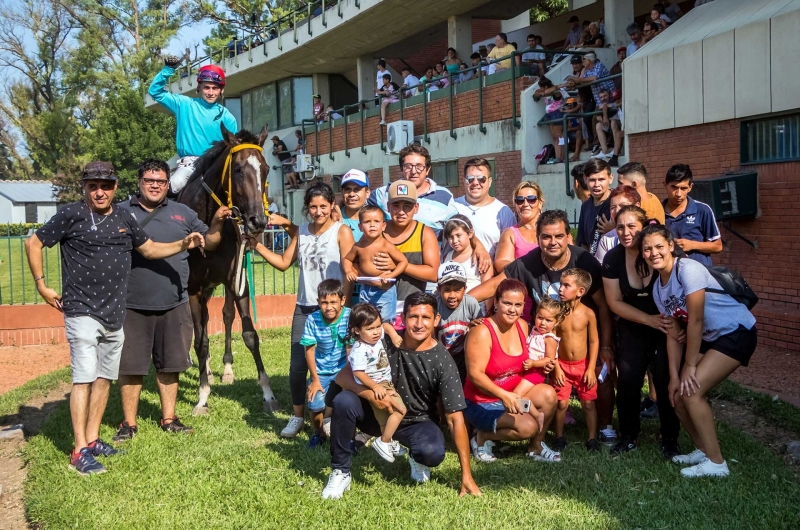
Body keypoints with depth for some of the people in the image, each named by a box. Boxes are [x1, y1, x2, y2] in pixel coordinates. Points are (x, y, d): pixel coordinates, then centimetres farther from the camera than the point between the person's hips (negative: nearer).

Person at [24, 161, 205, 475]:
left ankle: (92, 439, 23)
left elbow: (149, 249, 18)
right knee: (84, 378, -9)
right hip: (82, 312, -6)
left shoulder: (125, 218, 8)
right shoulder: (71, 215, -8)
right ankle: (79, 451, -5)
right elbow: (33, 243, -2)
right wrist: (42, 286, -6)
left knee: (105, 378, 12)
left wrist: (183, 245, 3)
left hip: (115, 315, 6)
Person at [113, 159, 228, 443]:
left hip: (174, 305, 2)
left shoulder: (182, 213, 9)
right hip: (132, 306, -2)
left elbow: (207, 243, 12)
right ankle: (129, 423, 17)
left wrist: (216, 224, -6)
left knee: (169, 365, 13)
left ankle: (169, 418, 26)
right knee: (129, 366, 4)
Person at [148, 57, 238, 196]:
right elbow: (155, 92, 6)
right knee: (175, 185, -30)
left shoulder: (226, 116, 7)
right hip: (189, 162, -2)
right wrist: (168, 69, -6)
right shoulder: (185, 104, 7)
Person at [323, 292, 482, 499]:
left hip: (417, 422, -1)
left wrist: (466, 475, -22)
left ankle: (416, 458, 8)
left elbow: (455, 417, -19)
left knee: (433, 453, -34)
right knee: (343, 401, -27)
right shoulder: (386, 343, -15)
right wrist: (371, 394, -37)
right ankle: (340, 472, -8)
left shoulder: (442, 361, -18)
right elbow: (343, 377, -15)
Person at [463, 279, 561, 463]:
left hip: (513, 395, 7)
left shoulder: (522, 326, 1)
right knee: (527, 427, -26)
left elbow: (525, 365, 4)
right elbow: (475, 374, -27)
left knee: (548, 394, -18)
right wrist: (503, 394, -39)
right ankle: (483, 436, 0)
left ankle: (536, 446, 4)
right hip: (481, 403, -7)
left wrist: (514, 397, -11)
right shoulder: (482, 332, -21)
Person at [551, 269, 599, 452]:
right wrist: (556, 367, -8)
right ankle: (559, 437, 21)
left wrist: (591, 368, -7)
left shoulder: (588, 314, -11)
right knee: (561, 403, 5)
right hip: (562, 366, 0)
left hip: (583, 365, 0)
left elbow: (594, 341, -4)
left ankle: (592, 438, 20)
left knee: (588, 403, 7)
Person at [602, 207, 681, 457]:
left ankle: (670, 440, 7)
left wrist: (676, 324, -33)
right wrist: (650, 319, -17)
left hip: (667, 325, -3)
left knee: (665, 380, -11)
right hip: (633, 327, 3)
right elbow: (615, 302, -7)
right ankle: (628, 436, 13)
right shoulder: (613, 258, -11)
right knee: (627, 380, -6)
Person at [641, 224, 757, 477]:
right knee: (677, 392, 2)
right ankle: (703, 450, 21)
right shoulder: (658, 288, 3)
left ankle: (716, 463, -7)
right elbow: (673, 335, 4)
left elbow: (695, 320, -21)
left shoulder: (688, 269, -22)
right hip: (708, 338, 8)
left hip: (736, 332, -8)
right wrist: (674, 375, -4)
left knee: (691, 391, -17)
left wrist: (689, 366, -15)